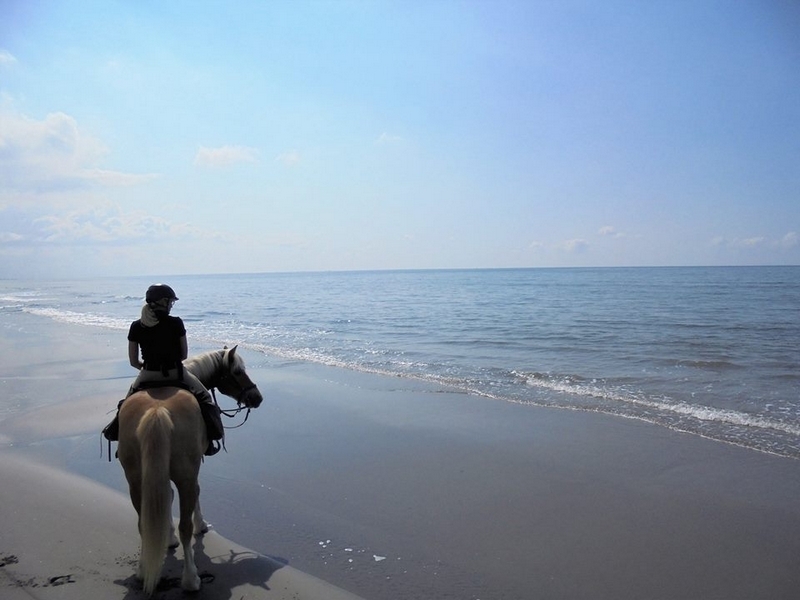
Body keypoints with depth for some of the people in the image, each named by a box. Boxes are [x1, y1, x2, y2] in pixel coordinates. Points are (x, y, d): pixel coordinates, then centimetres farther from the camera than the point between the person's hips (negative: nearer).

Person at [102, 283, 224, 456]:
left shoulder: (136, 327, -4)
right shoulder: (176, 323, -12)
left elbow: (133, 361, 0)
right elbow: (184, 354, -3)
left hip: (147, 376, 3)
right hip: (175, 374, -2)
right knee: (204, 398, 18)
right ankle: (209, 440, 12)